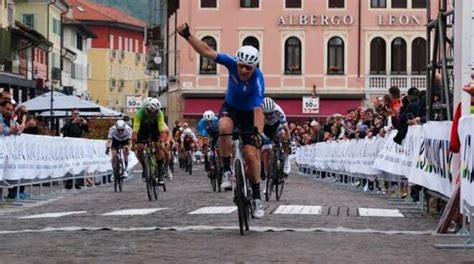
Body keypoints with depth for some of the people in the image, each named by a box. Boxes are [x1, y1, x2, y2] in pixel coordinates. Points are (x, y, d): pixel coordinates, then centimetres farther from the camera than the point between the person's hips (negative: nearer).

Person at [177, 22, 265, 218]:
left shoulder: (257, 80, -33)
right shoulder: (232, 64, -24)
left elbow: (258, 110, -41)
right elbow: (207, 52, -25)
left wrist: (258, 133, -53)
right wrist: (187, 36, -34)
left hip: (248, 114, -2)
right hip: (230, 108, 2)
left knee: (251, 155, -11)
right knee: (224, 128, -35)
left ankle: (256, 197, 5)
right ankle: (226, 169, -18)